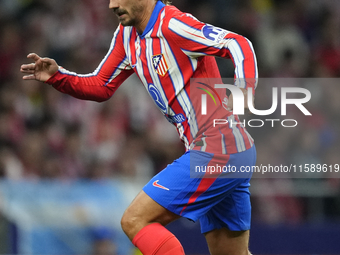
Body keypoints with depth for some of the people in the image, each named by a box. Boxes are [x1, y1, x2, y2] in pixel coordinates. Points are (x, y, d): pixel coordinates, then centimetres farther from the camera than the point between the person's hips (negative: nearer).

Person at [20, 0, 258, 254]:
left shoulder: (172, 24, -15)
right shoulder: (127, 35, 13)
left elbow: (239, 45, -20)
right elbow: (100, 87, 21)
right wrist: (57, 76, 5)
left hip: (215, 153, -9)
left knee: (135, 221, -9)